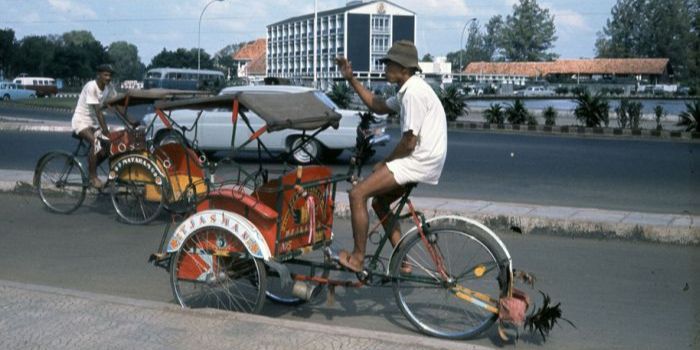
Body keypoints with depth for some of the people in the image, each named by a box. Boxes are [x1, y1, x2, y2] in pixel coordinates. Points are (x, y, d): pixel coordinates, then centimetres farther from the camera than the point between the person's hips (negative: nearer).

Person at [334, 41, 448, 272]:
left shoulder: (414, 93, -18)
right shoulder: (408, 90, 15)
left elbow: (409, 143, -19)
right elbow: (378, 106, 25)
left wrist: (384, 163, -4)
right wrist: (351, 79, 20)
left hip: (420, 161, -11)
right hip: (422, 160, 11)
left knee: (357, 194, -11)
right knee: (379, 202, 20)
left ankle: (357, 259, -2)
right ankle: (402, 261, 22)